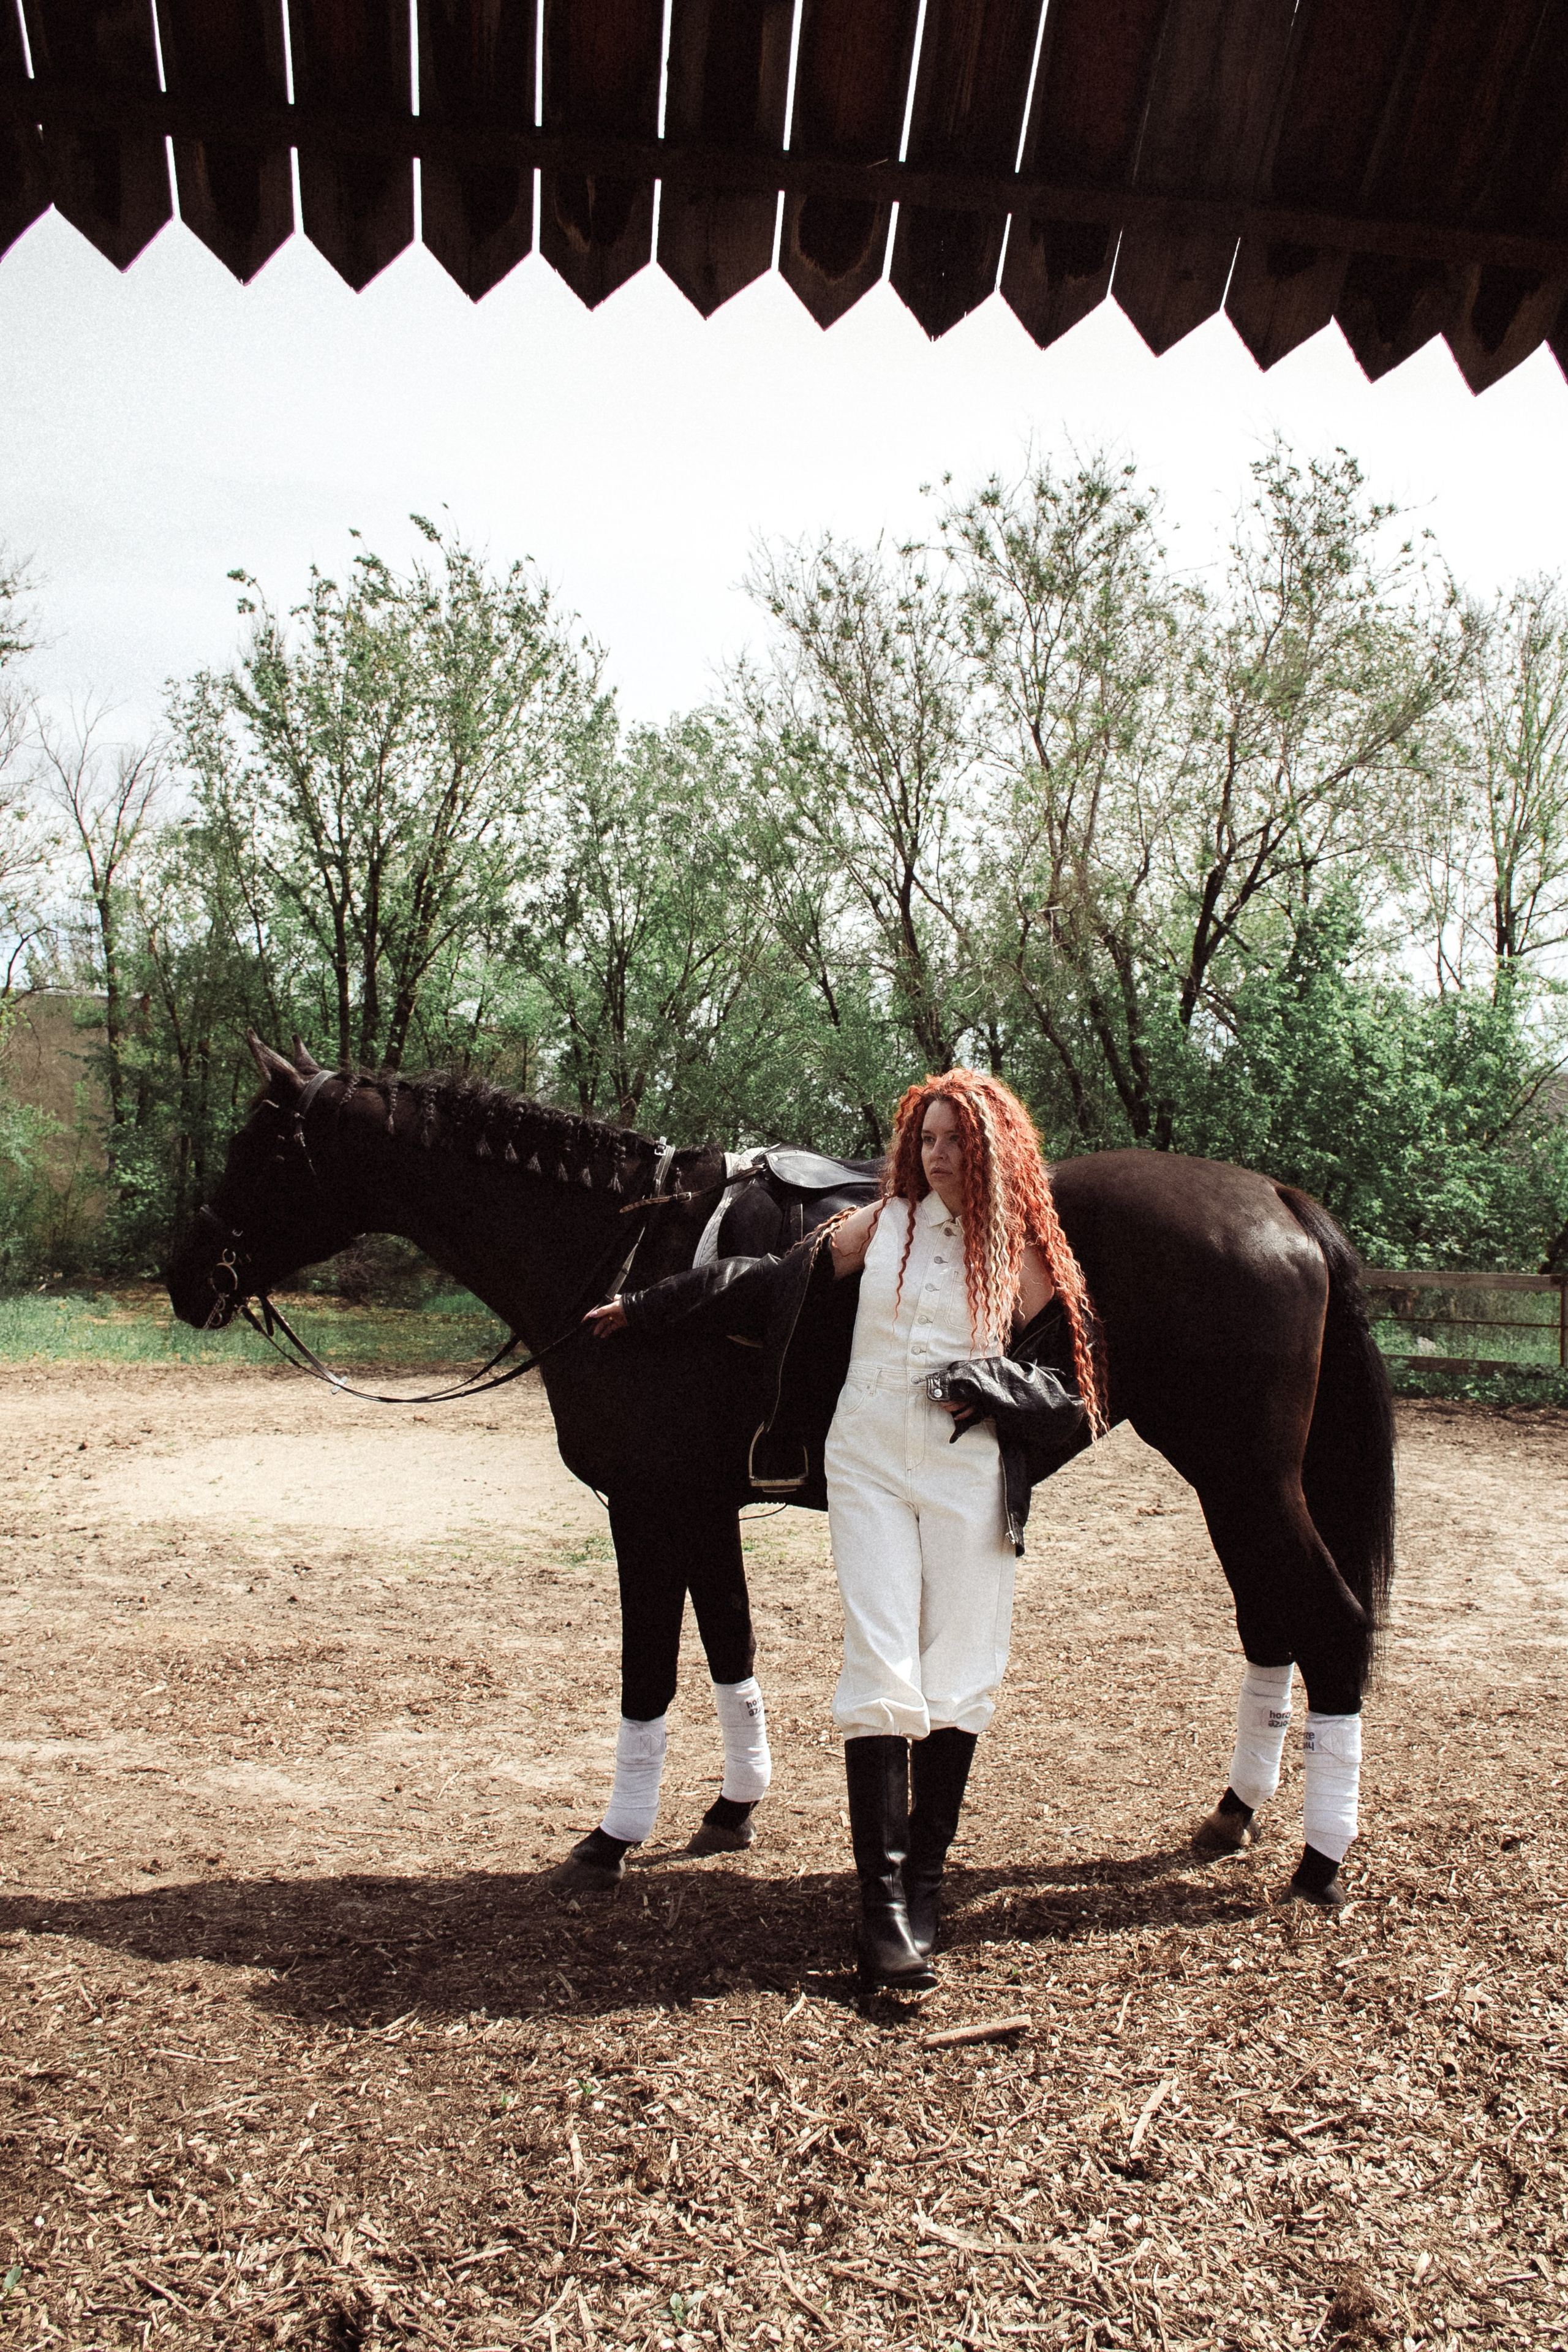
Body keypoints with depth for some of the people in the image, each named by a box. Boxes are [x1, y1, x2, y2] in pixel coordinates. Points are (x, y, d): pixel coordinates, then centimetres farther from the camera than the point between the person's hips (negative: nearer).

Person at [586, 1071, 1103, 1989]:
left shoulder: (1022, 1257, 3)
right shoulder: (883, 1225, 7)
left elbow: (1071, 1377, 4)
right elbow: (767, 1283, 15)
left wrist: (990, 1391, -14)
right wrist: (645, 1308, 20)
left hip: (971, 1480, 0)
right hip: (866, 1468, 0)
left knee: (960, 1681, 3)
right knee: (881, 1676, -8)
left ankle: (925, 1881, 21)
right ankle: (884, 1905, -3)